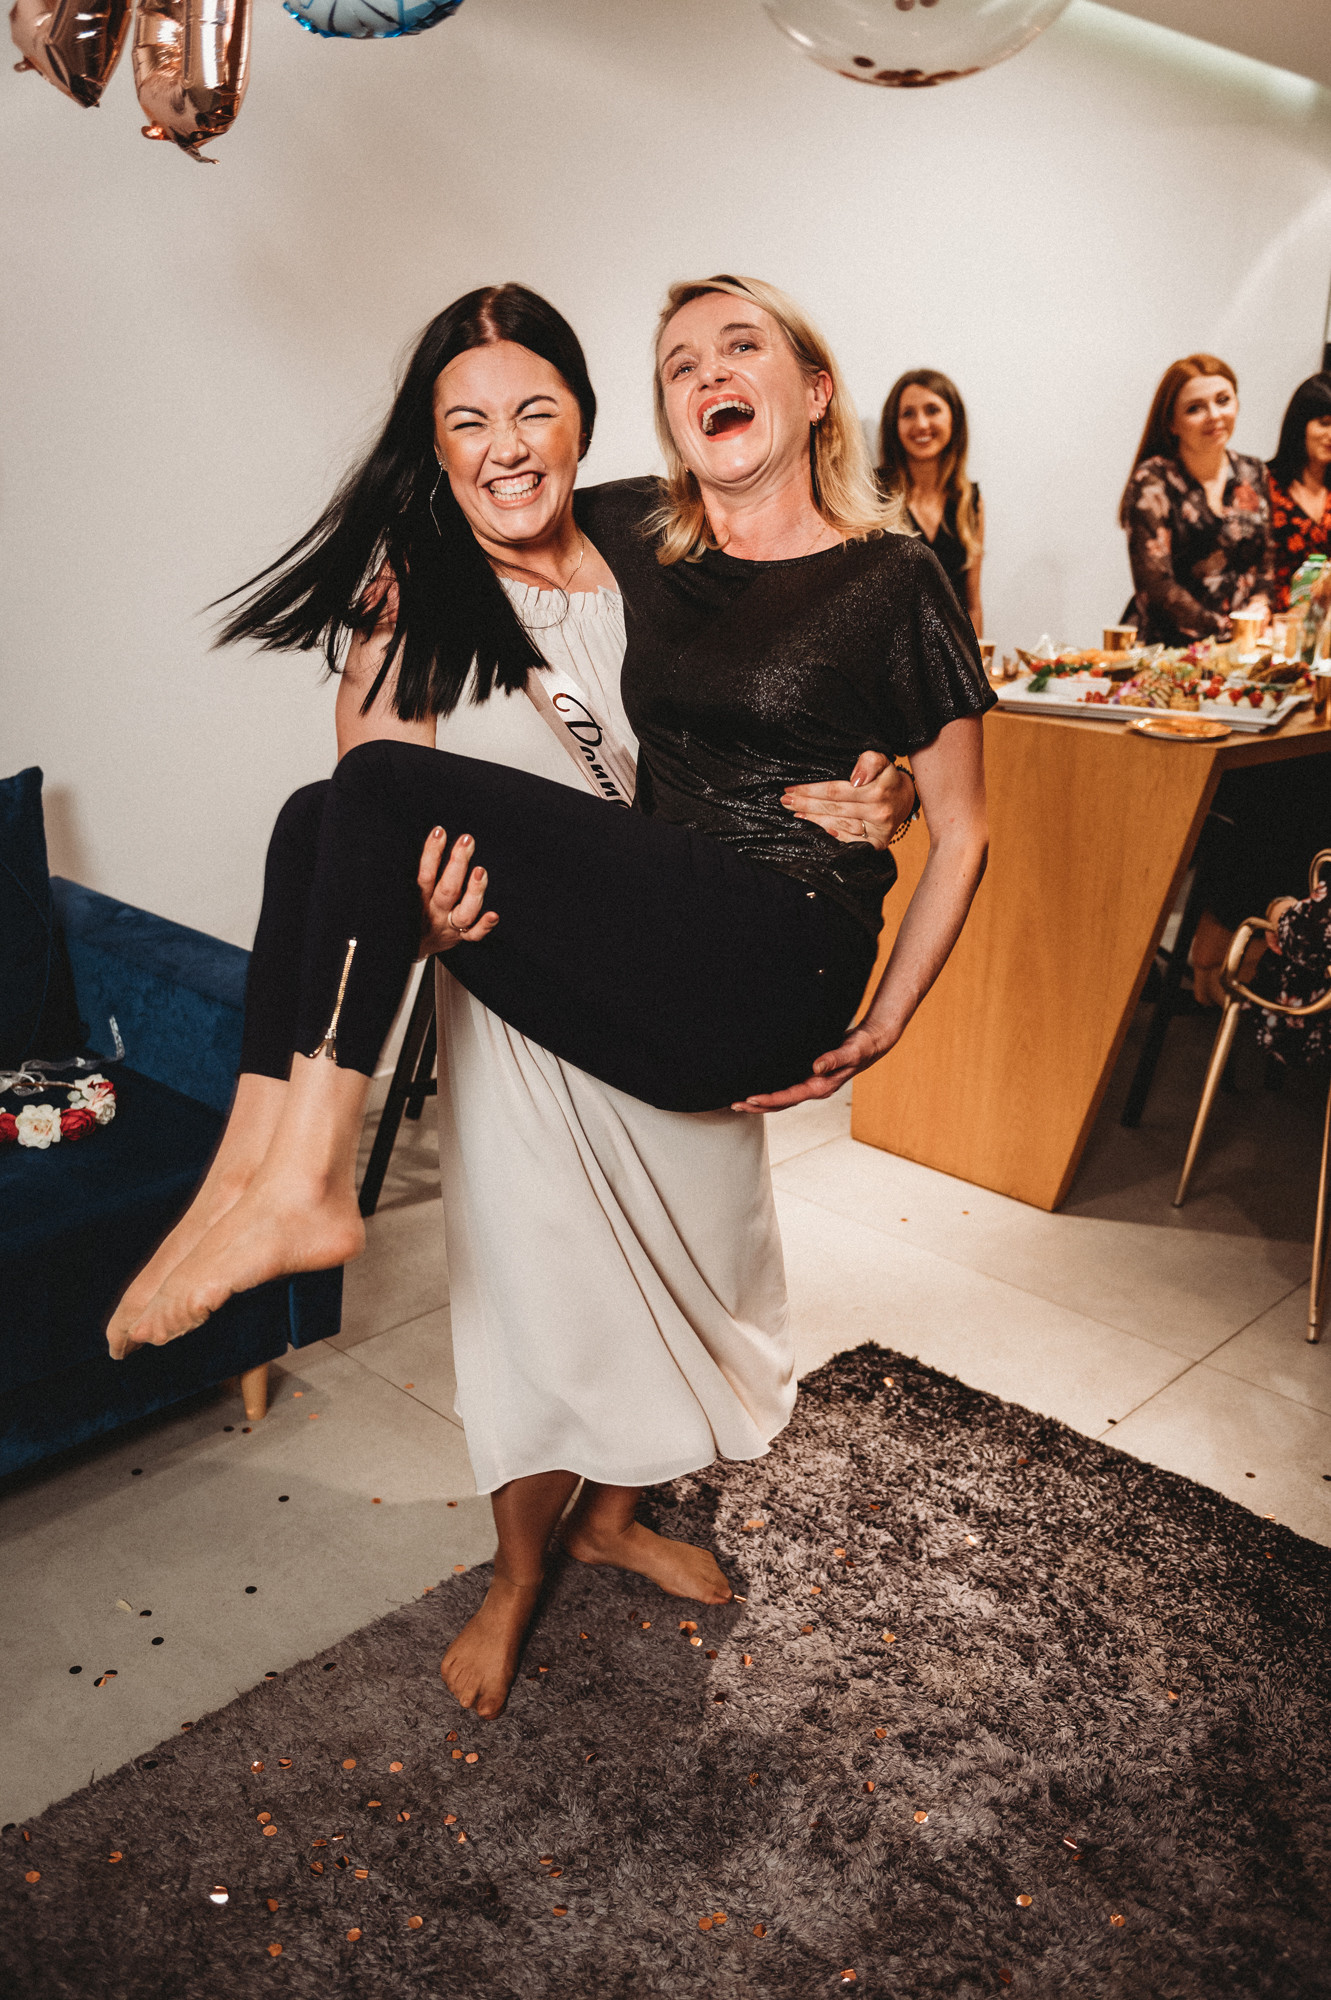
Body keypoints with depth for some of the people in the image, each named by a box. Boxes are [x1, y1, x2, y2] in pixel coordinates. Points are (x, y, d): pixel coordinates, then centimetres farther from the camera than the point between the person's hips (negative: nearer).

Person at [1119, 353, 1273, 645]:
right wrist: (1228, 631, -16)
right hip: (1168, 646, -5)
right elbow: (1156, 585, -14)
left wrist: (1259, 605, -2)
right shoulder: (1152, 482, -8)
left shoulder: (1253, 474, 11)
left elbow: (1265, 560, 19)